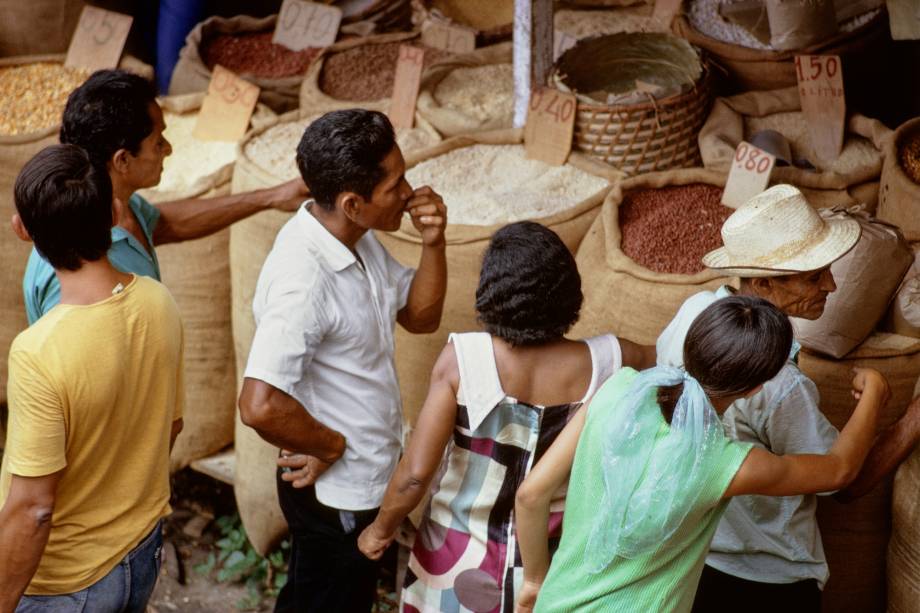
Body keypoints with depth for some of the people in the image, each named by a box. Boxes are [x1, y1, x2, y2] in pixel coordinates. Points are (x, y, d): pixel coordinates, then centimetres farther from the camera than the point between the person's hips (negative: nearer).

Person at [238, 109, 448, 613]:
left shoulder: (359, 241, -3)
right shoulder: (303, 279, -32)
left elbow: (420, 315, 8)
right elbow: (261, 406, -39)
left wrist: (433, 243, -10)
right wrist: (331, 446, -21)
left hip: (362, 480, 8)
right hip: (337, 494, -8)